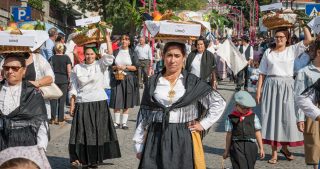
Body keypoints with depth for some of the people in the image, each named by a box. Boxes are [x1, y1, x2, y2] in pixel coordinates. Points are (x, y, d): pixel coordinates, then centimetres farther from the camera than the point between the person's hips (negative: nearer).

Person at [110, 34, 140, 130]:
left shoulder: (132, 53, 4)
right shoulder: (116, 52, 8)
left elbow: (136, 67, -1)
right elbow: (110, 65, 10)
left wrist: (125, 67, -12)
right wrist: (116, 67, -9)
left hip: (129, 79, -1)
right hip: (117, 79, 1)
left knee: (127, 103, 2)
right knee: (117, 101, -3)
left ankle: (124, 123, 9)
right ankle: (117, 122, 6)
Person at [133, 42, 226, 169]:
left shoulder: (193, 82, 1)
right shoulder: (153, 82, 5)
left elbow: (219, 103, 6)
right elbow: (144, 114, 8)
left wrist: (203, 124, 0)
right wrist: (139, 145, 6)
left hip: (184, 139, -1)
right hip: (156, 139, 1)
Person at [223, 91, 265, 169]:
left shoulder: (253, 117, 7)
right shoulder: (231, 118, 2)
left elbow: (257, 132, 9)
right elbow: (229, 135, 7)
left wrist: (261, 148, 7)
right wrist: (227, 150, 11)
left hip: (250, 145, 2)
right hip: (237, 146, -2)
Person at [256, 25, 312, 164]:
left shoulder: (292, 50, 5)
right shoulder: (268, 52, 7)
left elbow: (308, 40, -6)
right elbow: (262, 73, 7)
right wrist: (258, 91, 1)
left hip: (287, 86, 0)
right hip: (271, 86, 1)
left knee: (287, 117, 2)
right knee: (272, 117, 1)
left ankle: (284, 147, 23)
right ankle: (274, 152, 7)